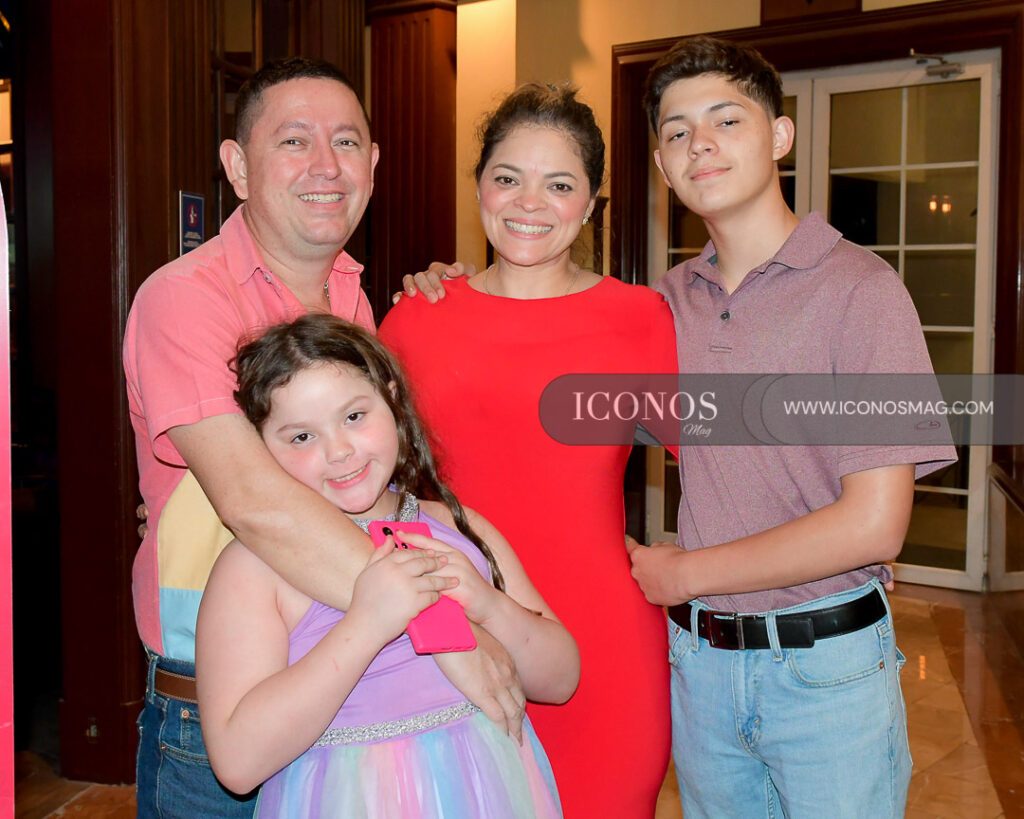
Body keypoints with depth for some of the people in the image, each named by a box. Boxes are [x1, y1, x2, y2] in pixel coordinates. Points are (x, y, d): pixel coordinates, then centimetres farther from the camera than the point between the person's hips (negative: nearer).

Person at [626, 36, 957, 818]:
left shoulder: (859, 289, -13)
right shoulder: (670, 300, 3)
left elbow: (872, 525, -18)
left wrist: (683, 573, -9)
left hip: (826, 662, -4)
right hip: (698, 658, 5)